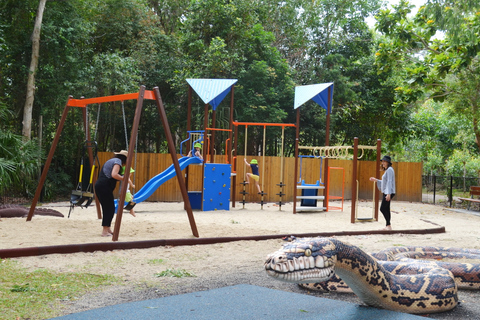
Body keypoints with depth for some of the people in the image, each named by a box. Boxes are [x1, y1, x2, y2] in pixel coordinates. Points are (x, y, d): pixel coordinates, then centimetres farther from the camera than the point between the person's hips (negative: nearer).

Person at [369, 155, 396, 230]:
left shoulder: (390, 170, -12)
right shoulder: (387, 170, 18)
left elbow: (389, 182, -19)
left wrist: (388, 193, -24)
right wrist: (376, 180, 19)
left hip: (389, 192, -10)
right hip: (386, 192, 10)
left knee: (382, 208, -12)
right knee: (386, 209, 9)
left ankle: (389, 225, -10)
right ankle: (388, 226, 12)